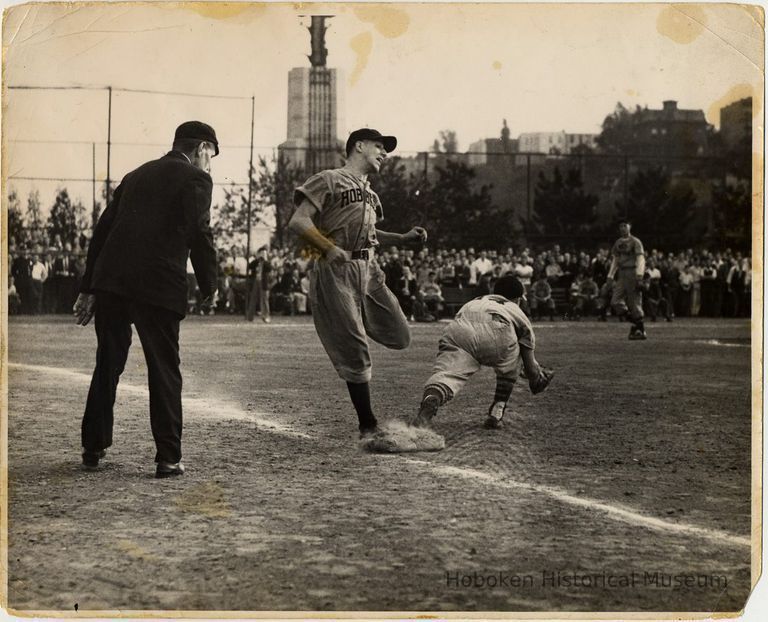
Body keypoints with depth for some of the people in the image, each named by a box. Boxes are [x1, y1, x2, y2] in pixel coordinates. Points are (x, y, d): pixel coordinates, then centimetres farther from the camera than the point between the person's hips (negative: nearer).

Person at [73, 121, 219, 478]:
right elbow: (199, 235, -8)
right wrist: (208, 285, 5)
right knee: (164, 371, 3)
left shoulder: (136, 175, 22)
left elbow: (102, 230, 19)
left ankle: (93, 449, 21)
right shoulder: (195, 179, 2)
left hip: (110, 281, 6)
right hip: (158, 287, -5)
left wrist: (88, 288, 19)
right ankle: (168, 458, 2)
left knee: (107, 367, 15)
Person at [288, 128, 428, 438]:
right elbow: (298, 221, -11)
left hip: (369, 271, 7)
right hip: (335, 272, -7)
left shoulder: (370, 194, 21)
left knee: (400, 337, 0)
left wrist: (404, 238, 15)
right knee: (354, 350, -5)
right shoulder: (329, 180, -4)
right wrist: (329, 248, -21)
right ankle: (367, 425, 5)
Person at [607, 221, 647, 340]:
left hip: (632, 273, -7)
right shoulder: (618, 243, 15)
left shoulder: (635, 242, -5)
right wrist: (610, 276, 14)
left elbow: (640, 259, -13)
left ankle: (641, 331, 4)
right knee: (615, 301, -4)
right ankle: (635, 323, 7)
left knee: (634, 303, -6)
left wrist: (639, 276, -25)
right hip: (622, 275, 7)